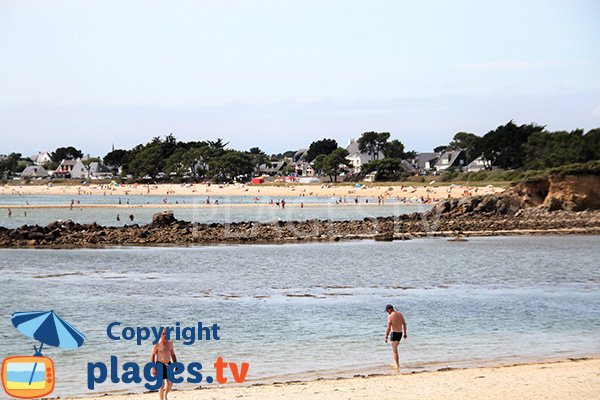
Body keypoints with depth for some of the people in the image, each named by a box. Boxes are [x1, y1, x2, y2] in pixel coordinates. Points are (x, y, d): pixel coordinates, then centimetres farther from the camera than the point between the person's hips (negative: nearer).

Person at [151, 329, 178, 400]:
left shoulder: (170, 343, 6)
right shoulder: (157, 344, -10)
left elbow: (173, 355, 15)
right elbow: (152, 356, -7)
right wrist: (153, 367, -13)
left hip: (168, 364, 5)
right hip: (160, 365, -5)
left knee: (170, 383, 8)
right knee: (162, 385, -6)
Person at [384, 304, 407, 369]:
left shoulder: (390, 316, -14)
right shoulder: (400, 314, 7)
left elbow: (389, 327, -18)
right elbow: (404, 324, 10)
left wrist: (386, 337, -14)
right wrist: (405, 334, 17)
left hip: (394, 333, -7)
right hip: (400, 333, 7)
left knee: (395, 350, 0)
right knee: (395, 348, 23)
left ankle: (397, 365, -2)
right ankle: (396, 363, 26)